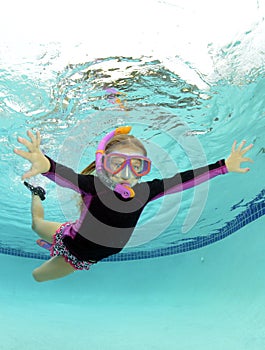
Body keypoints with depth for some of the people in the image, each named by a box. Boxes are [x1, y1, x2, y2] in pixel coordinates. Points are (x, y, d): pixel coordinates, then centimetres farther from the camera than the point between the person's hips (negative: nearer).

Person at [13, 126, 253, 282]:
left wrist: (225, 165, -21)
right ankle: (37, 195, 50)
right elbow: (66, 176, -56)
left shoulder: (143, 192, -25)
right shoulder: (94, 186, -37)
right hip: (71, 248, -4)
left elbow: (184, 179, -21)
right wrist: (44, 165, -78)